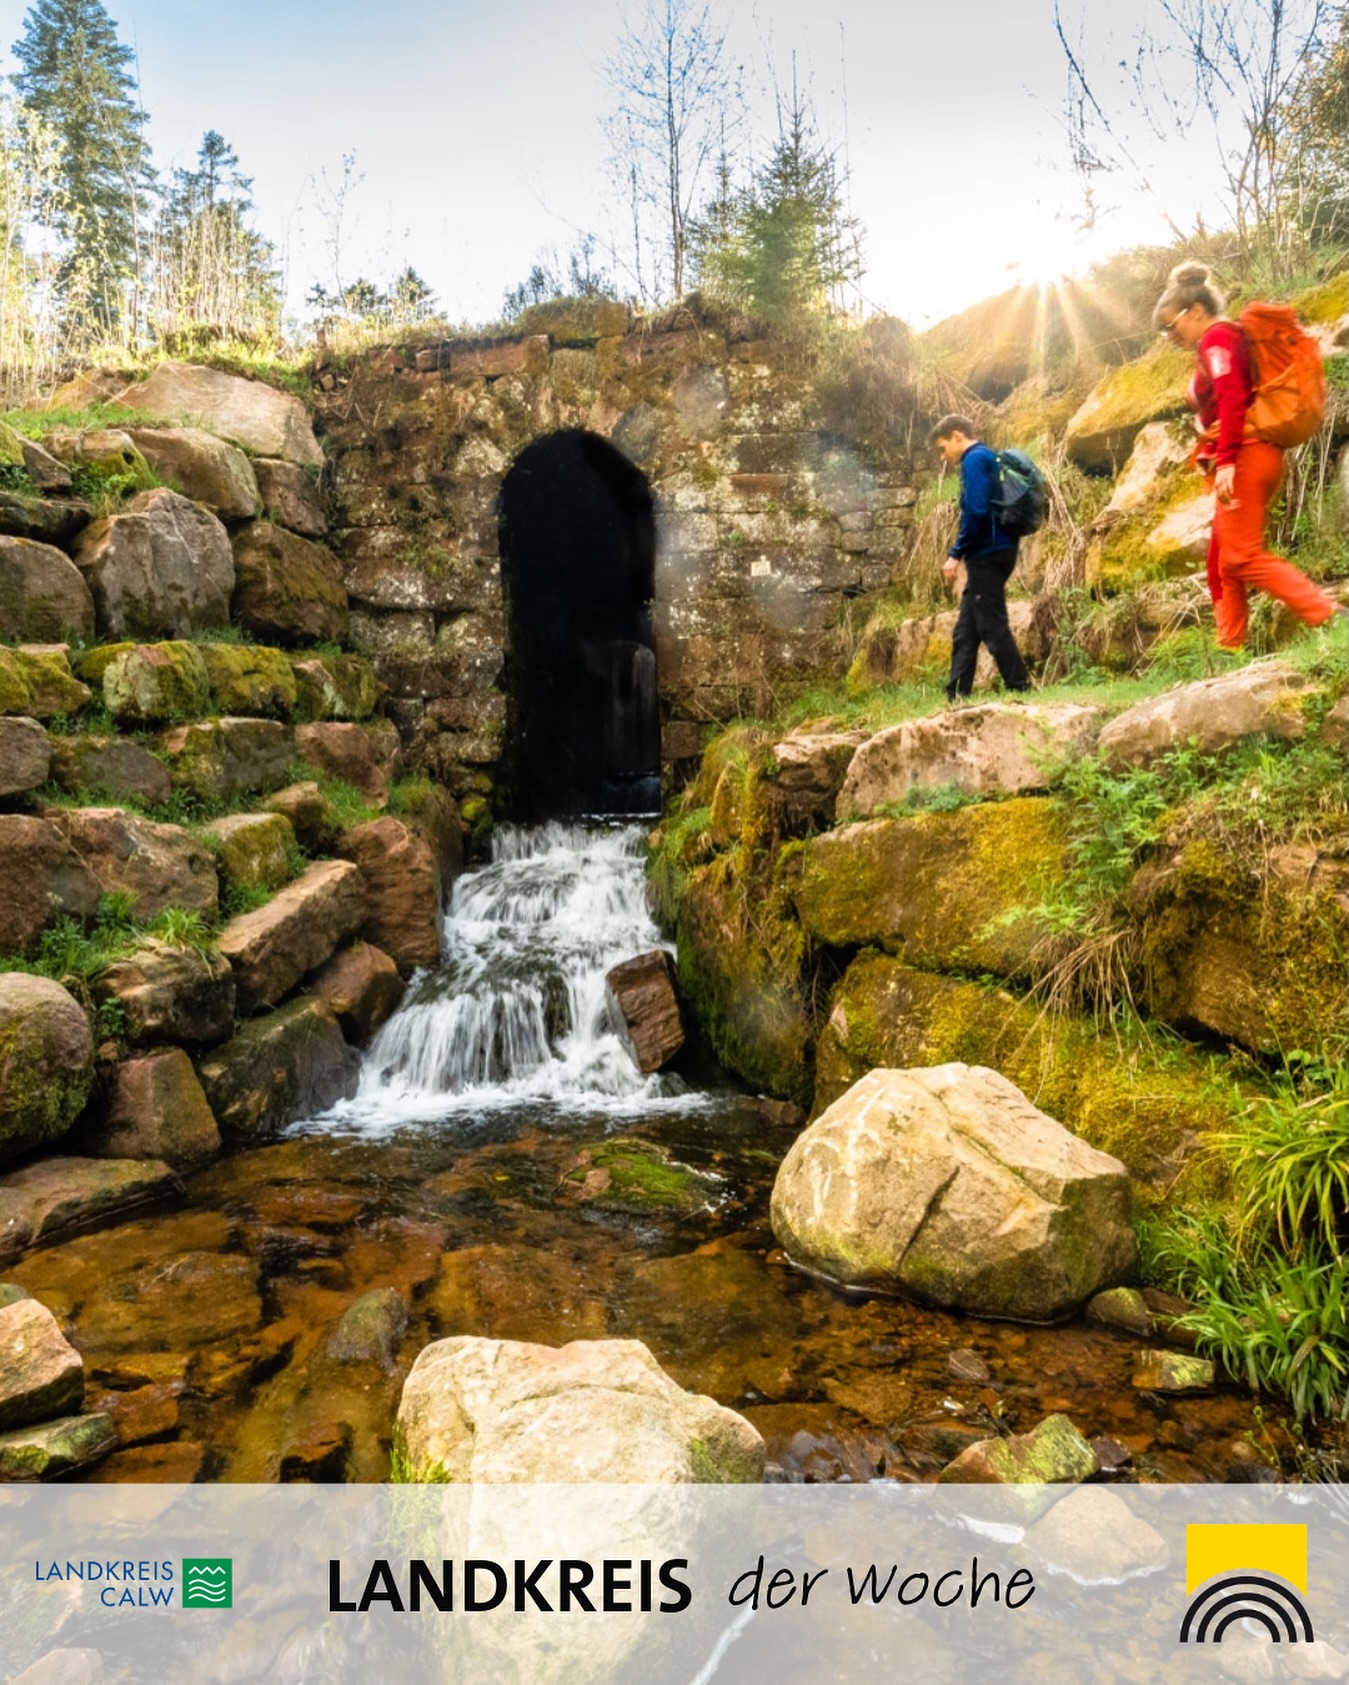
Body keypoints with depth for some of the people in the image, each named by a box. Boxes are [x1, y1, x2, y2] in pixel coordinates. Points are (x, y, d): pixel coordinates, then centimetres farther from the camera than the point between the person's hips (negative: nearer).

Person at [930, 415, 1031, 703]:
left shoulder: (975, 459, -8)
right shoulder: (988, 459, 22)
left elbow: (976, 511, -19)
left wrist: (955, 554, -14)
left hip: (987, 555, -10)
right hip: (994, 553, 10)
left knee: (992, 628, -8)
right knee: (965, 633, 9)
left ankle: (1021, 690, -7)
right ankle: (956, 698, 10)